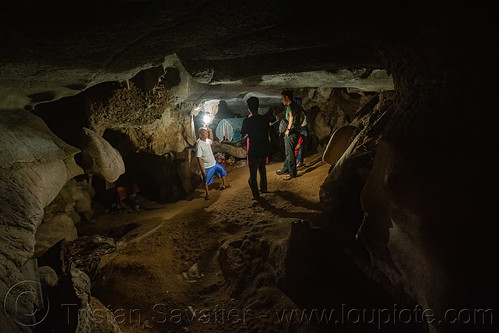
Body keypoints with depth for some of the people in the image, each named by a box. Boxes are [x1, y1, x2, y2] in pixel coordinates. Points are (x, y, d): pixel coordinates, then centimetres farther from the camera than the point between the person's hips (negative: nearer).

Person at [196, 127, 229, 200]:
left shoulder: (207, 140, -2)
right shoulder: (199, 145, -26)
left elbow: (211, 141, 24)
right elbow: (199, 158, -24)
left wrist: (210, 131, 11)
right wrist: (203, 169, -23)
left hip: (214, 163, 8)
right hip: (207, 166, -8)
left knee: (223, 170, 22)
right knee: (206, 181, 6)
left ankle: (224, 184, 42)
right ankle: (207, 194, 25)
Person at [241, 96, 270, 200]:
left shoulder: (247, 121, -18)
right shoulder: (265, 119, -6)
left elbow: (243, 134, -3)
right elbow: (268, 132, 6)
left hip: (253, 151, -5)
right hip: (264, 149, 5)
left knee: (253, 173, 8)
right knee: (262, 169, 25)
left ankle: (256, 194, 13)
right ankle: (264, 188, 37)